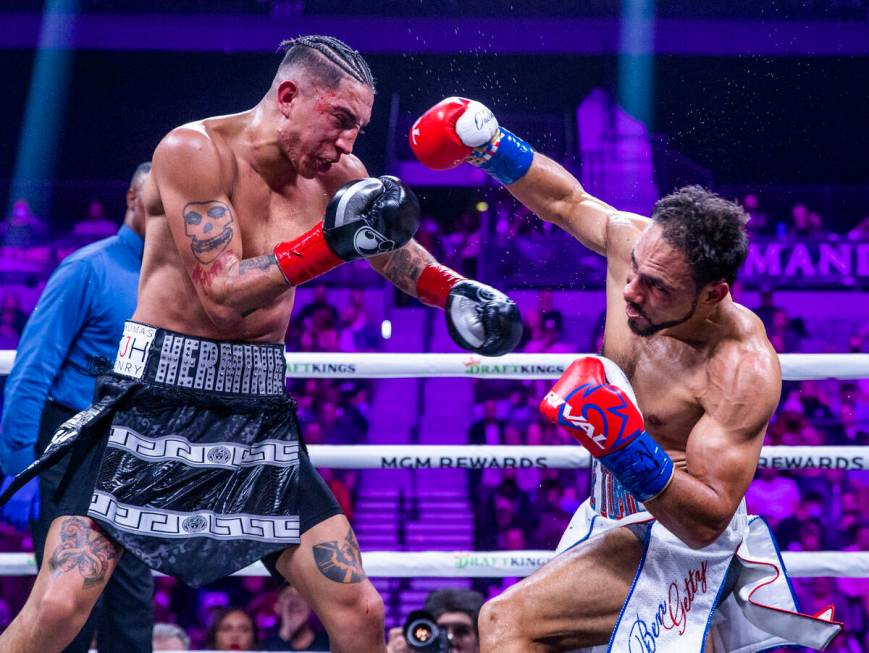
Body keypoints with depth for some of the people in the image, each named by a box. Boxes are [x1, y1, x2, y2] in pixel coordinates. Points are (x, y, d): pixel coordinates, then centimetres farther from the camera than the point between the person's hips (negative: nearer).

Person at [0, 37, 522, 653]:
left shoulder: (335, 174, 4)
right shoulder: (194, 151, -13)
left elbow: (397, 251, 21)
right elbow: (222, 294, -19)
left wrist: (457, 292, 0)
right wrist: (331, 241, -29)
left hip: (259, 413, 5)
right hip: (161, 402, -5)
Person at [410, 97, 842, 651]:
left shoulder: (744, 370, -31)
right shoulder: (635, 238, -14)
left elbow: (707, 519, -30)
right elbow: (568, 201, 8)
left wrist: (629, 451, -44)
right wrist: (488, 145, -4)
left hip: (680, 540, -8)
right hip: (617, 516, 8)